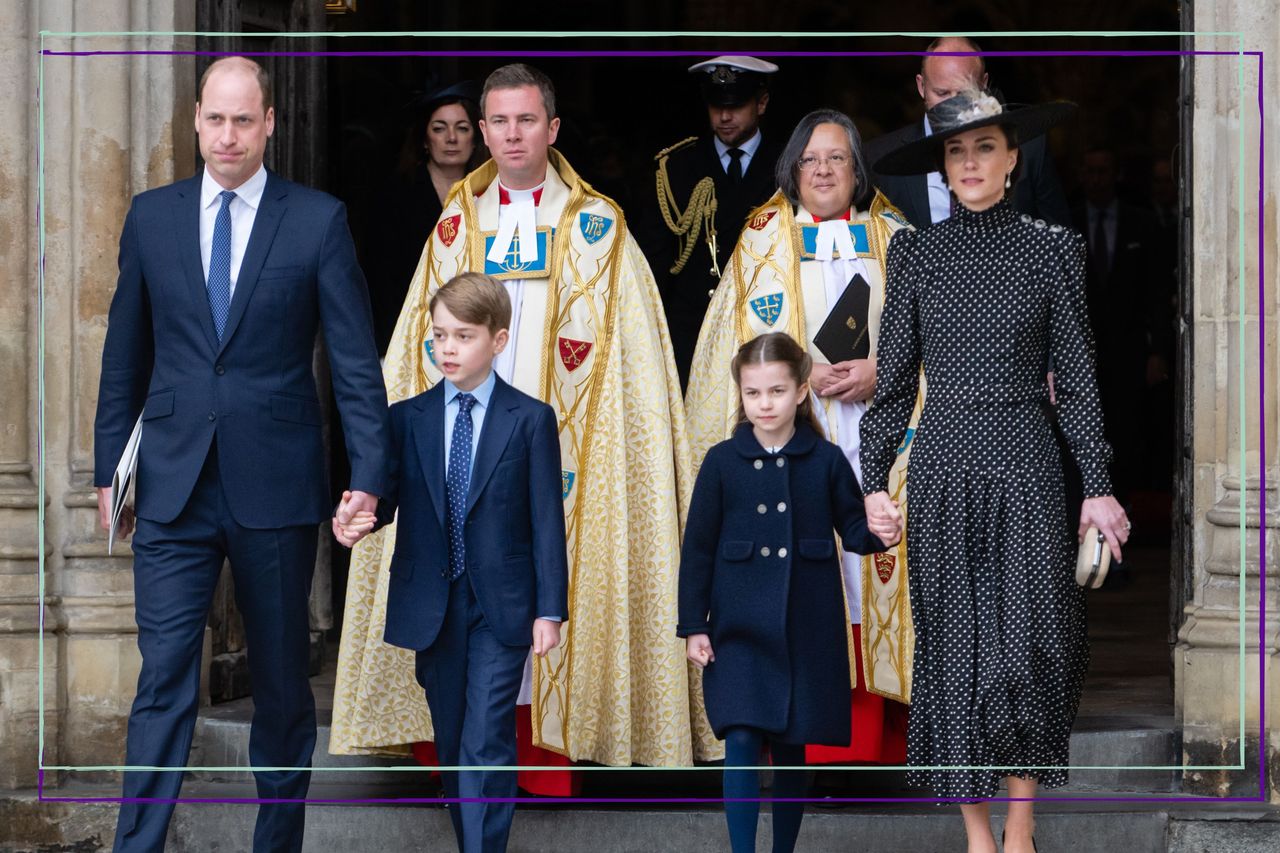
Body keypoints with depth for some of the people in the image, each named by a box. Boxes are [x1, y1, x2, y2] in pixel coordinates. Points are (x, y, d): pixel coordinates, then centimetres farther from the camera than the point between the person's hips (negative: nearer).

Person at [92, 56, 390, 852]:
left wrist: (371, 475, -11)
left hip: (276, 486, -1)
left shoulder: (319, 219, -2)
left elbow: (356, 360, -3)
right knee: (165, 679, -5)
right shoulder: (152, 216, 6)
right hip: (175, 487, 1)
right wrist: (109, 467, 12)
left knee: (283, 682, 10)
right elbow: (125, 357, 12)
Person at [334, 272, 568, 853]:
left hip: (501, 608, -3)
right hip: (432, 607, 3)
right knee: (452, 743, 11)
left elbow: (547, 521, -1)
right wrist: (356, 522, -24)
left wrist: (550, 609, -5)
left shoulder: (530, 420, 0)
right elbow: (385, 498, 0)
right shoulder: (406, 419, 6)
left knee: (486, 745, -10)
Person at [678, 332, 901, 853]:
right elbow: (698, 548, 3)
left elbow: (851, 529, 7)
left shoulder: (826, 461, 1)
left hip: (806, 631, 1)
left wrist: (877, 534, -16)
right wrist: (693, 625, 0)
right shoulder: (722, 462, 1)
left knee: (791, 751, 8)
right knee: (741, 743, -12)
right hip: (740, 631, -1)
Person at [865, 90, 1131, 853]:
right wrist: (874, 479, 3)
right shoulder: (916, 253, 5)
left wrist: (1098, 486, 0)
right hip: (943, 468, 1)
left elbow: (1076, 375, 3)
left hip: (1027, 470, -1)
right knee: (954, 646, 2)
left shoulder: (1052, 249, 2)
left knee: (1030, 642, -5)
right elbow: (894, 376, 8)